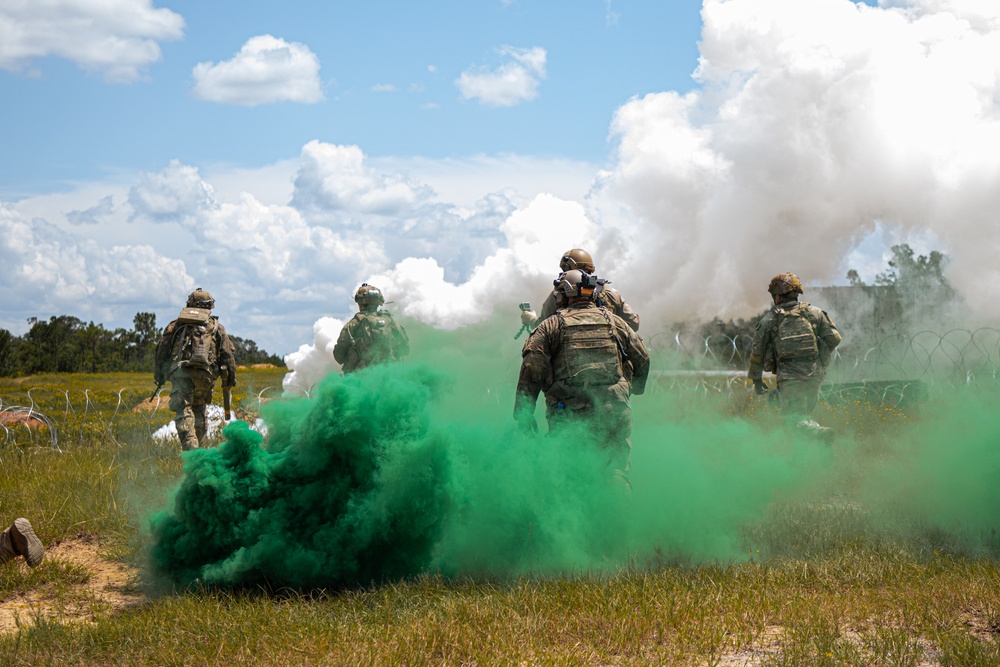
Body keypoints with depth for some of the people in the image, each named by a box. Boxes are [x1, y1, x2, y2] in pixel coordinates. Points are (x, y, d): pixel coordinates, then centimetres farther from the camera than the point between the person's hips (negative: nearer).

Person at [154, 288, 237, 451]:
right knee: (198, 410, 17)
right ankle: (199, 447, 14)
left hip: (179, 370, -1)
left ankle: (190, 448, -28)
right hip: (204, 372, 1)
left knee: (183, 410, -10)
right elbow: (227, 353, 12)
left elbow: (162, 348, 16)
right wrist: (230, 378, 16)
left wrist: (159, 374, 22)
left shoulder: (176, 324, 21)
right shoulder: (216, 326, 19)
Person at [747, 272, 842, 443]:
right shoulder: (814, 312, 7)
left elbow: (757, 353, 8)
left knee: (795, 417, -5)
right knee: (805, 413, 23)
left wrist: (756, 379, 20)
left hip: (789, 377, -3)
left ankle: (819, 432, -32)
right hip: (815, 374, 3)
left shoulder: (769, 320, 4)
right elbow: (834, 338, 4)